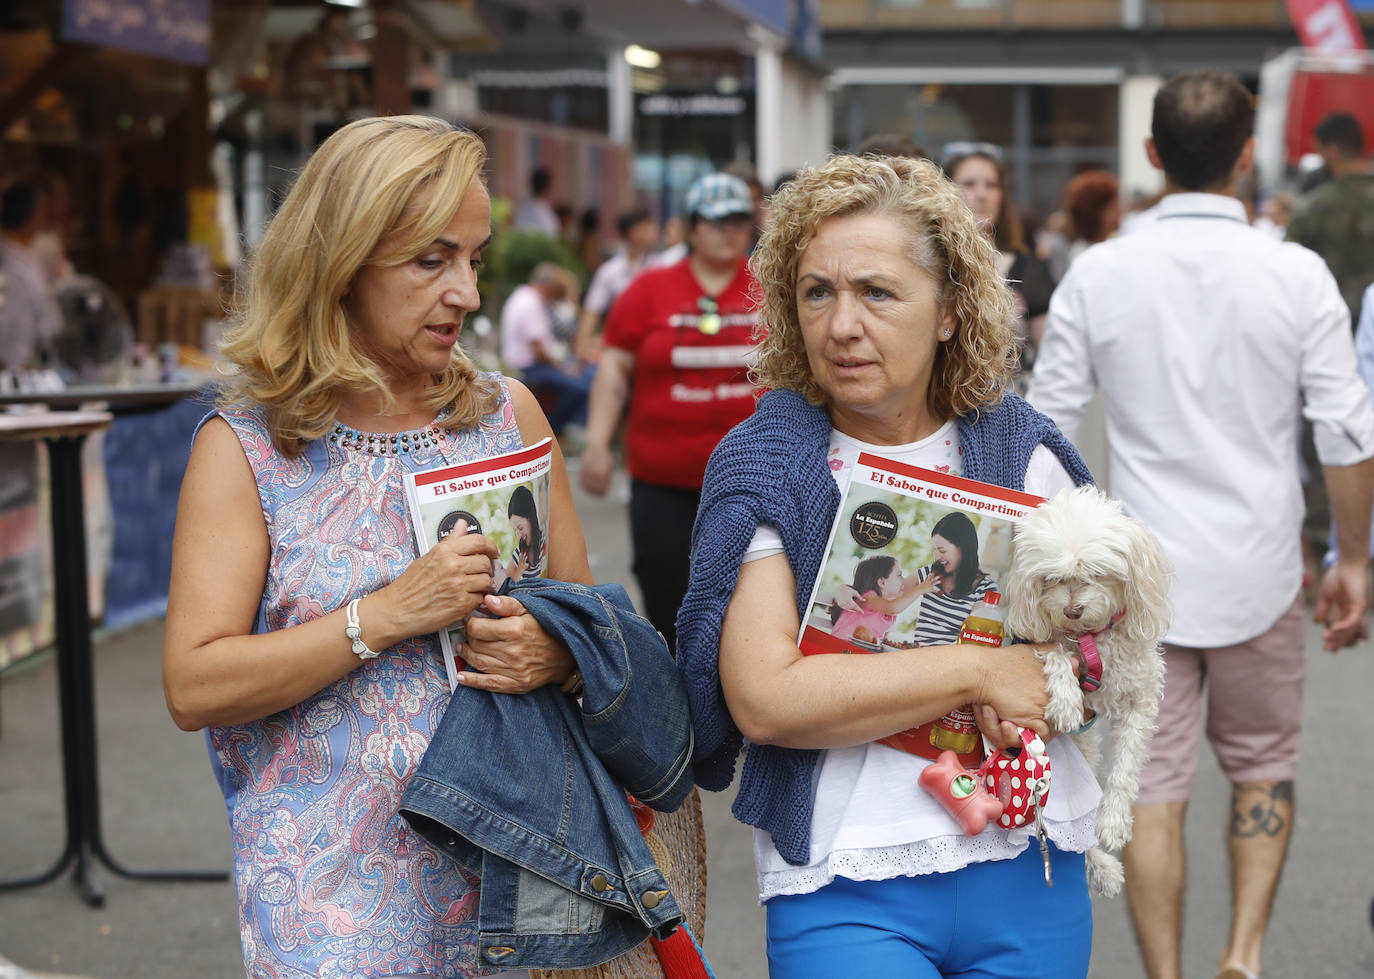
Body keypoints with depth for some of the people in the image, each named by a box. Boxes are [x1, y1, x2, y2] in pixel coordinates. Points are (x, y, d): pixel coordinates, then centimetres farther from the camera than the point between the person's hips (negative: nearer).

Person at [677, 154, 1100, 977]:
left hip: (1032, 874, 3)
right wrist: (979, 672, -16)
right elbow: (763, 698, -17)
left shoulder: (1022, 452, 4)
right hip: (846, 890, -3)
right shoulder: (762, 463, -5)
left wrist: (1053, 688, -16)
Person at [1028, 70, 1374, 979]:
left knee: (1154, 784, 7)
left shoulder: (1100, 274, -5)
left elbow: (1046, 430, -2)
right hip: (1258, 569, 0)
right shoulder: (1297, 274, -8)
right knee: (1263, 768, 18)